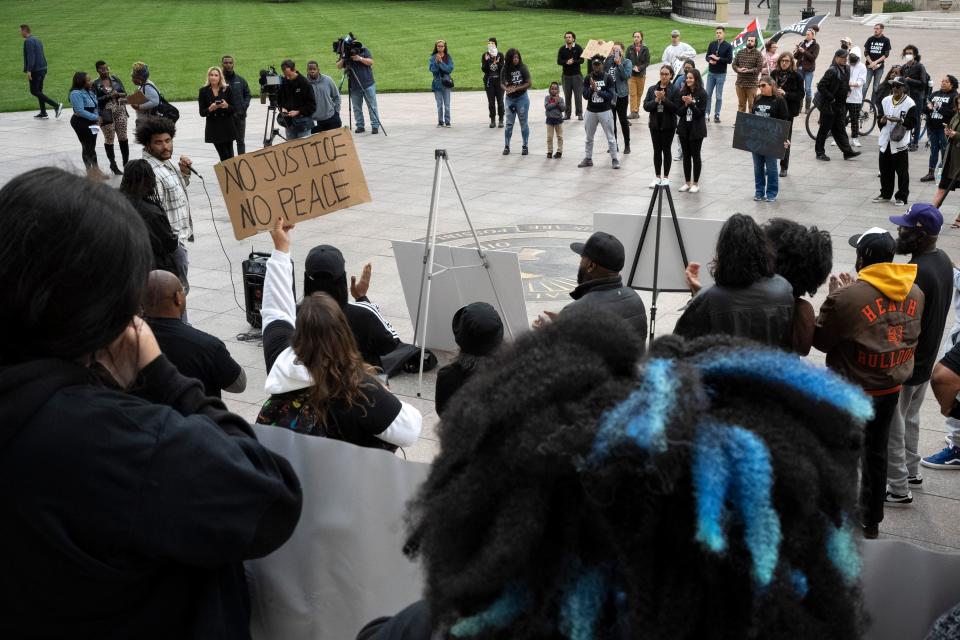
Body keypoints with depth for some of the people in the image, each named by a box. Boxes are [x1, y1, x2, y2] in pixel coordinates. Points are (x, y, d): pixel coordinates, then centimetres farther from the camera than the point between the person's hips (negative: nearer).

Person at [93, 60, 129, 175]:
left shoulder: (115, 79, 7)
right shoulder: (96, 84, -2)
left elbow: (124, 93, 7)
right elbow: (95, 100, -10)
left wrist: (117, 94, -14)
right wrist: (109, 96, -18)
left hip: (120, 111, 3)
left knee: (123, 138, 4)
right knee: (109, 139, 4)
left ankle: (126, 163, 14)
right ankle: (113, 165, 17)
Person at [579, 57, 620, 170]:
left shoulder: (607, 78, -5)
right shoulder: (588, 78, 2)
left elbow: (611, 95, -11)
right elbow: (585, 95, -3)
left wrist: (597, 90, -17)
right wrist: (592, 88, -20)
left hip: (605, 111, -3)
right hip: (591, 111, 3)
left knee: (611, 137, 1)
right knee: (589, 137, 12)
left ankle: (615, 159, 8)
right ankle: (588, 159, 23)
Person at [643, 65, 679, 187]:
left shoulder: (674, 90, -5)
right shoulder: (652, 89, 5)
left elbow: (676, 108, -14)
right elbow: (646, 106, -1)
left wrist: (664, 99, -21)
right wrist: (656, 100, -16)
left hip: (668, 125, -3)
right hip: (655, 124, 3)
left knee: (666, 150, 4)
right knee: (657, 151, 9)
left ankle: (666, 177, 14)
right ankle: (657, 177, 17)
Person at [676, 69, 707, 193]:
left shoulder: (702, 94, -8)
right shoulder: (683, 93, 3)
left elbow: (701, 113, -11)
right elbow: (679, 112, 2)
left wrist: (691, 103, -21)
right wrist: (685, 104, -16)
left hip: (696, 129, -4)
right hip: (684, 128, 4)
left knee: (695, 155, 3)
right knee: (686, 155, 9)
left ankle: (695, 183, 11)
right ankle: (687, 182, 18)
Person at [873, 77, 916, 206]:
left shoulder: (909, 103, -6)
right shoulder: (886, 101, 10)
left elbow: (911, 122, -8)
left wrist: (899, 120, -22)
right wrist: (882, 120, -11)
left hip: (900, 142, -5)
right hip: (885, 141, 5)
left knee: (902, 171, 0)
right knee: (885, 170, 12)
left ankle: (902, 197, 7)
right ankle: (885, 194, 24)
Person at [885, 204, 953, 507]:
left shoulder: (916, 273, -31)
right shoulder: (943, 260, 0)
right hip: (925, 359, 9)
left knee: (892, 428, 7)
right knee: (910, 419, 26)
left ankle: (898, 489, 19)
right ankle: (912, 472, 41)